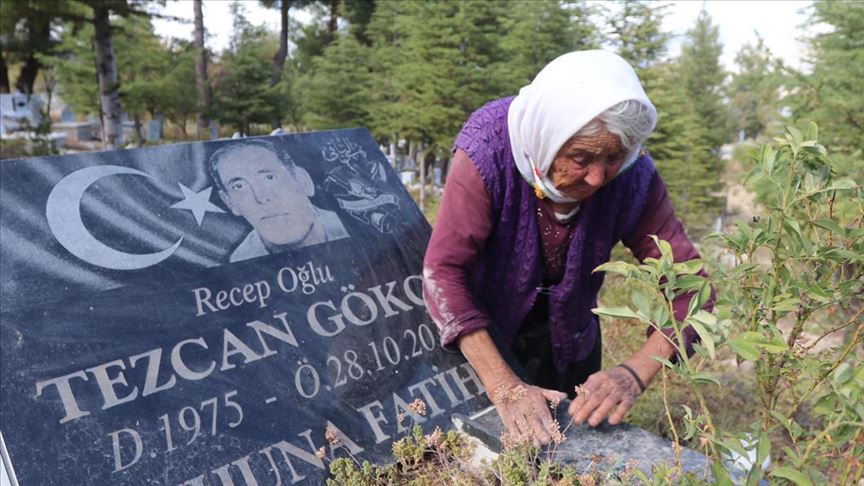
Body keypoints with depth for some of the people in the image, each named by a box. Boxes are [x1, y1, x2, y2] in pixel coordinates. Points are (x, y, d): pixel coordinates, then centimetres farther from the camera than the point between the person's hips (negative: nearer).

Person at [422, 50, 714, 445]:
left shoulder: (633, 175, -25)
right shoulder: (488, 150, -34)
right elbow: (443, 271, -35)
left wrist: (635, 373, -38)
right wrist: (503, 387, -41)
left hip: (569, 333, 3)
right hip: (481, 322, -2)